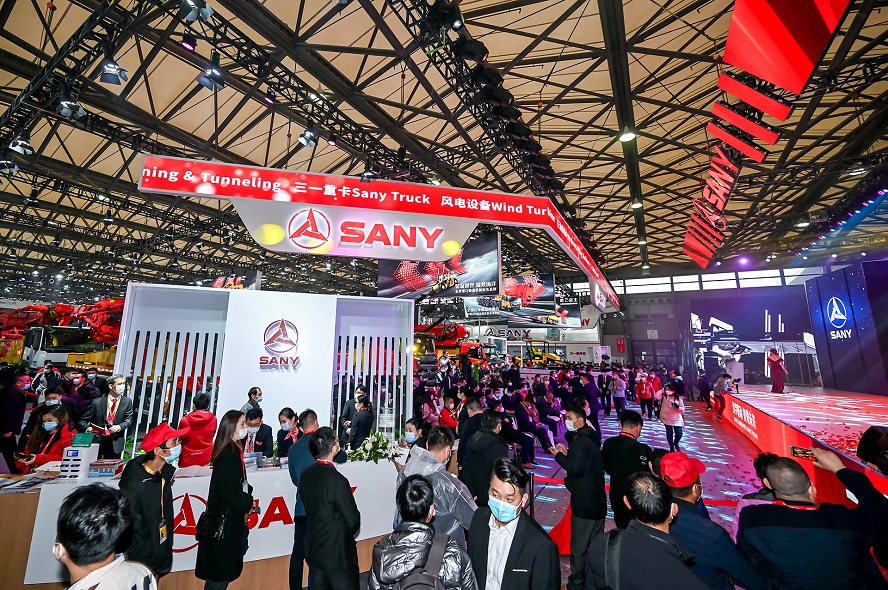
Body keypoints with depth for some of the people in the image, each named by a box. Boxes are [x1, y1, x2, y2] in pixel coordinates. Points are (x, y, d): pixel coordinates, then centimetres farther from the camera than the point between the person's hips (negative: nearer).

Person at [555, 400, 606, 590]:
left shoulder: (579, 441, -24)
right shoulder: (591, 437, 6)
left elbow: (576, 469, -30)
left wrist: (559, 456, -17)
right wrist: (567, 453, 7)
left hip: (583, 503, -10)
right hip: (598, 501, 10)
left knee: (578, 547, 7)